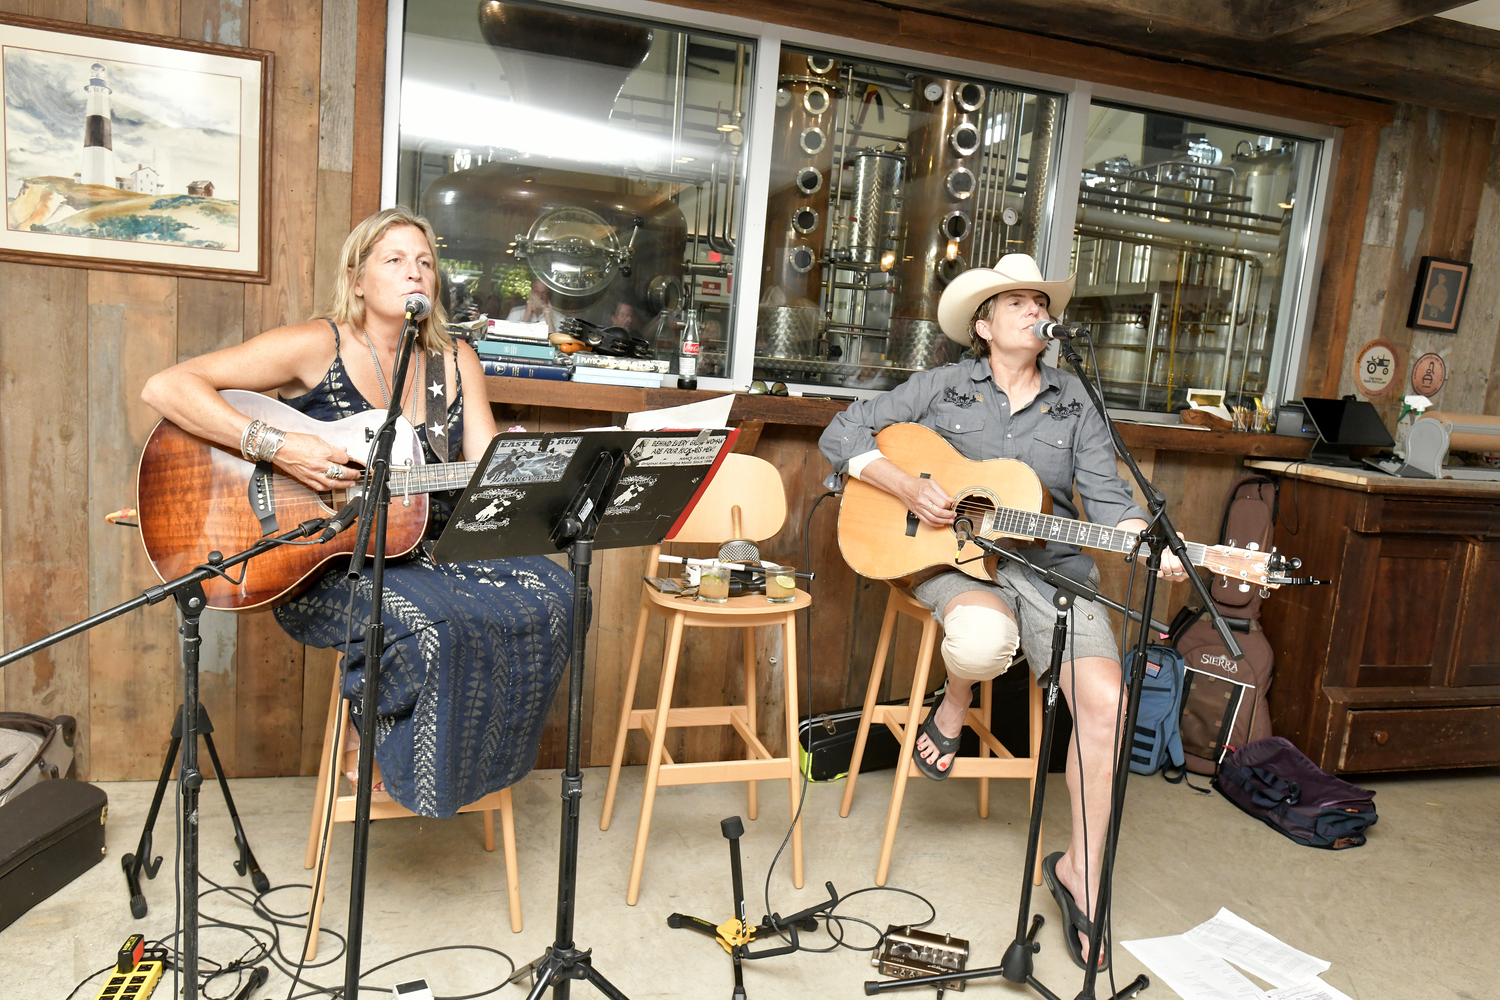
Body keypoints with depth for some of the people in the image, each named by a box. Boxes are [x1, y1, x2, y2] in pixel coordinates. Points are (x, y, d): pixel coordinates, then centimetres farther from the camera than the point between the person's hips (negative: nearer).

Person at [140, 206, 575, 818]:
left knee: (549, 591, -17)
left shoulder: (455, 362, 9)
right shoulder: (318, 347, -7)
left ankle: (472, 760, 5)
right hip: (324, 564, -5)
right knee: (431, 623, -34)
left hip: (424, 549, 5)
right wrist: (278, 448, -24)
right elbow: (165, 387, -14)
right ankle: (376, 756, 0)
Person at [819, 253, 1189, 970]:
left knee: (1105, 700, -20)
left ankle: (1080, 870, 1)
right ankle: (954, 706, 0)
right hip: (955, 560, -2)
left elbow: (1107, 496, 3)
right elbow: (841, 437, 2)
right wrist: (909, 487, -12)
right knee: (982, 638, -39)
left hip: (1052, 564, 3)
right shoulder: (942, 388, 5)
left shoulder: (1074, 403, 12)